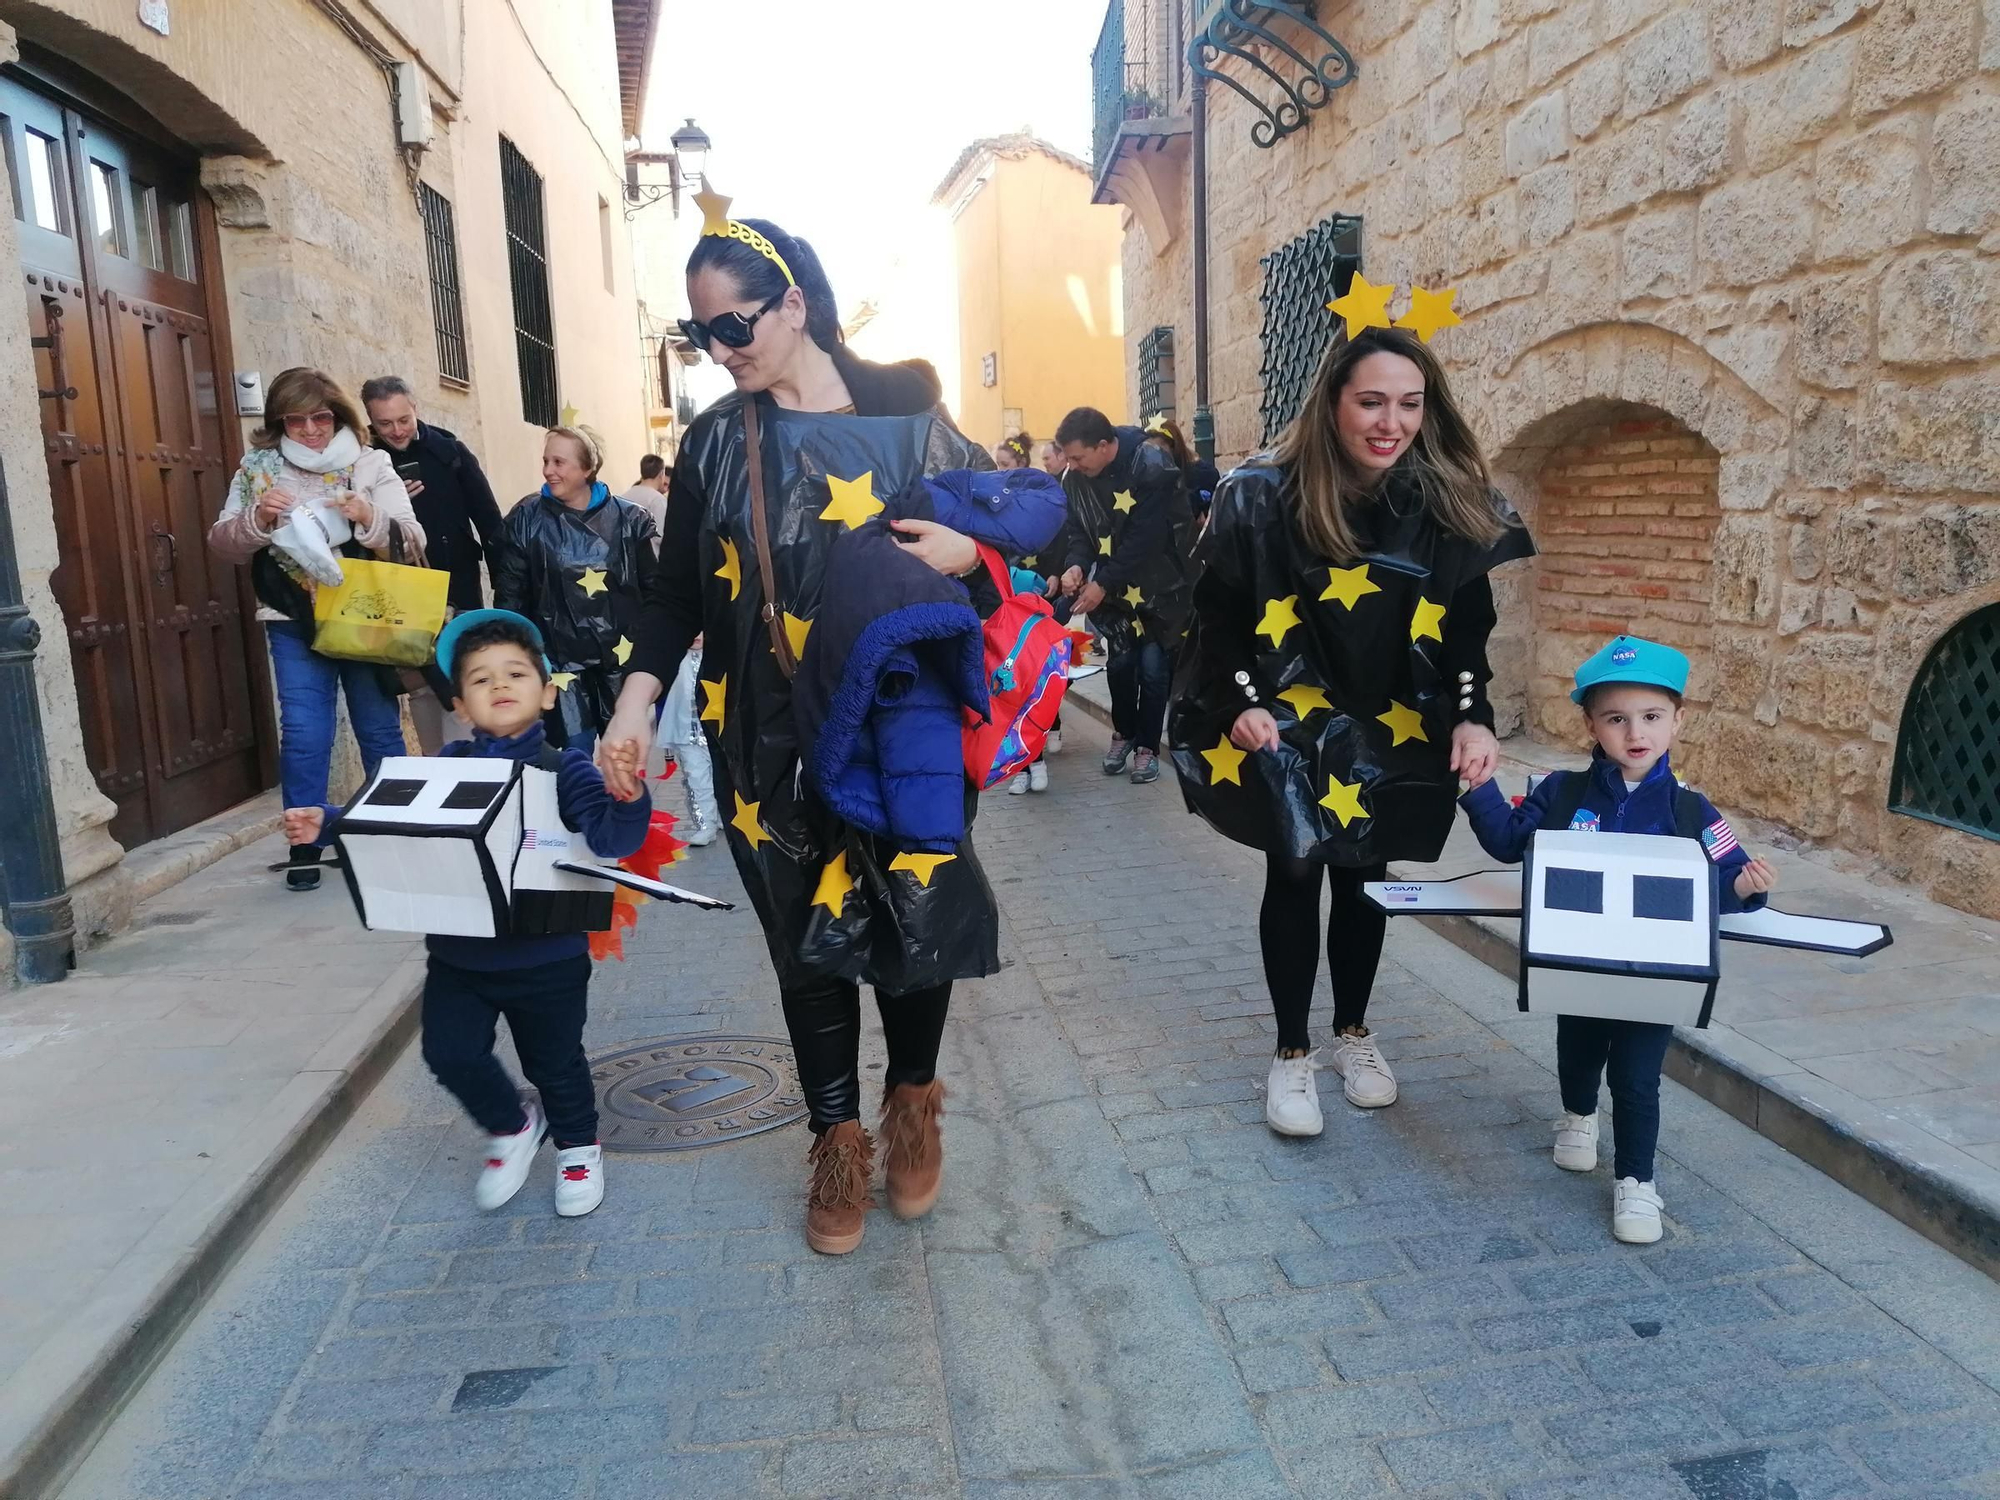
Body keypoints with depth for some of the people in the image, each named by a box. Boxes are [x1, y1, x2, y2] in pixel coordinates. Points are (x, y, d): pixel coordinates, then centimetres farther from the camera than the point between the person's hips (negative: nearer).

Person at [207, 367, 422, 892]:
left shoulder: (371, 465, 2)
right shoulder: (257, 468, 6)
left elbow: (413, 539, -4)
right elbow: (221, 543, 5)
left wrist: (371, 520, -23)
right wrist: (256, 520, -14)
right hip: (294, 622, 1)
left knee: (380, 730, 6)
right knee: (303, 733, -3)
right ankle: (305, 845, 8)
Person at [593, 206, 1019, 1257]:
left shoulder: (909, 418, -1)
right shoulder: (716, 441, 4)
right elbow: (677, 589, 6)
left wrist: (962, 551, -14)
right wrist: (638, 696, -7)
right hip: (772, 745, 2)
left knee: (919, 918, 6)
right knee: (808, 936, 9)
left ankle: (912, 1105, 33)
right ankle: (837, 1141, 27)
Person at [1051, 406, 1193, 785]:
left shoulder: (1152, 468, -24)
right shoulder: (1075, 477, -6)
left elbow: (1145, 538, -26)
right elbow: (1077, 528, -1)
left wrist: (1101, 584, -25)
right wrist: (1076, 565, -22)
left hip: (1158, 585, -4)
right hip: (1113, 587, 5)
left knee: (1153, 668, -3)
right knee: (1120, 662, 6)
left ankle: (1148, 745, 12)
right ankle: (1123, 732, 27)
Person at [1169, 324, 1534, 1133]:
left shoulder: (1450, 503, -8)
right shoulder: (1262, 496, -15)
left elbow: (1468, 625, -3)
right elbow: (1220, 615, -7)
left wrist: (1472, 717, -17)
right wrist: (1242, 705, -18)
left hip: (1392, 730, 3)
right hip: (1287, 724, -2)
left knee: (1366, 877, 13)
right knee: (1294, 875, 1)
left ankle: (1353, 1033, 35)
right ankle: (1292, 1053, 19)